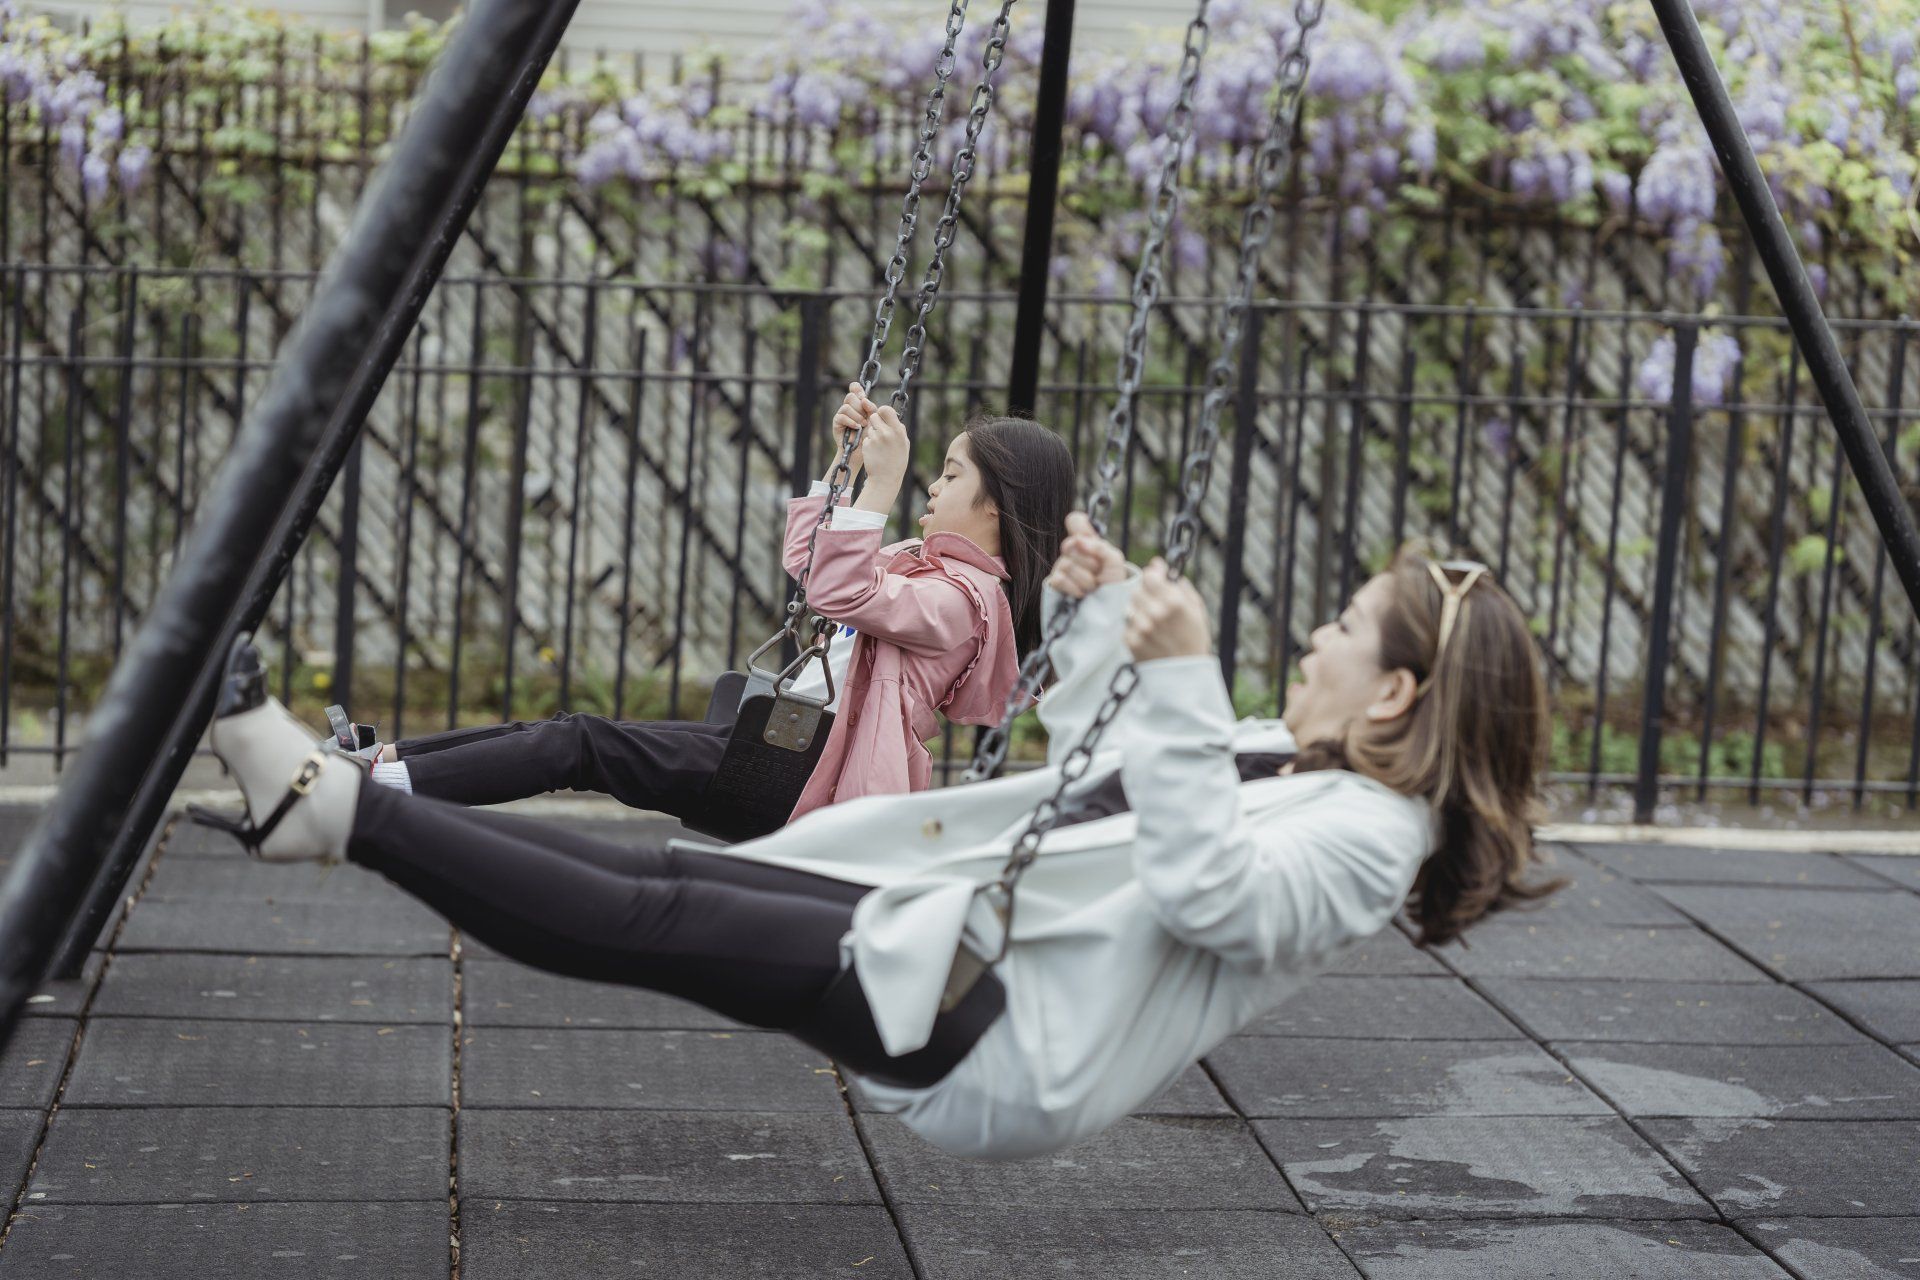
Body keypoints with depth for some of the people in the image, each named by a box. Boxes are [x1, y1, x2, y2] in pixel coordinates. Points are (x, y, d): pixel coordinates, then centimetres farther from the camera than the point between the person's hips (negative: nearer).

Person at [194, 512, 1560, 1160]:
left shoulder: (1367, 833, -10)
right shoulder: (1283, 756, 19)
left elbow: (1205, 894, -28)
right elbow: (1091, 783, 31)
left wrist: (1183, 681, -32)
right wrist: (1101, 617, 20)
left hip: (999, 1052, -9)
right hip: (960, 942, 9)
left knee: (662, 924, -14)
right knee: (668, 878, -2)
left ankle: (345, 807, -14)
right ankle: (335, 799, -3)